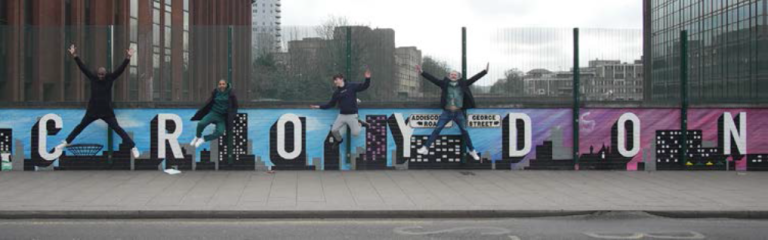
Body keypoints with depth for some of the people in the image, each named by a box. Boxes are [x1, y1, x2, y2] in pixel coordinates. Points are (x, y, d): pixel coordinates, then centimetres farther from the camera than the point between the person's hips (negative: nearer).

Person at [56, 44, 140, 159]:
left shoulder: (110, 78, -8)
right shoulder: (92, 78, -4)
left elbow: (120, 69, -15)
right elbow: (83, 67, -5)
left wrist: (128, 58, -26)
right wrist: (75, 56, -11)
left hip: (107, 112, -3)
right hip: (92, 111, 3)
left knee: (117, 129, -7)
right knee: (80, 126, 18)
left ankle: (133, 147, -6)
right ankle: (66, 142, 35)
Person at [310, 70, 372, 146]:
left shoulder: (351, 86, -3)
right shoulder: (336, 92, 9)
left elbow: (363, 86, -9)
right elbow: (331, 104, 14)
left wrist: (367, 79, -26)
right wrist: (319, 107, 7)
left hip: (352, 115, -4)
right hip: (342, 115, 4)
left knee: (355, 133, -11)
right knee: (334, 130, -2)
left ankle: (359, 123, 22)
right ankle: (338, 140, 31)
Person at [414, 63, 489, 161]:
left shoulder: (463, 84, 1)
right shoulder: (445, 84, 0)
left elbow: (474, 79, -1)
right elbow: (433, 79, -5)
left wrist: (485, 71, -6)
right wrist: (422, 72, -13)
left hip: (458, 113, 1)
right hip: (447, 112, -1)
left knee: (464, 131, 7)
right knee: (437, 129, -4)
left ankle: (472, 151, 18)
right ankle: (426, 148, -5)